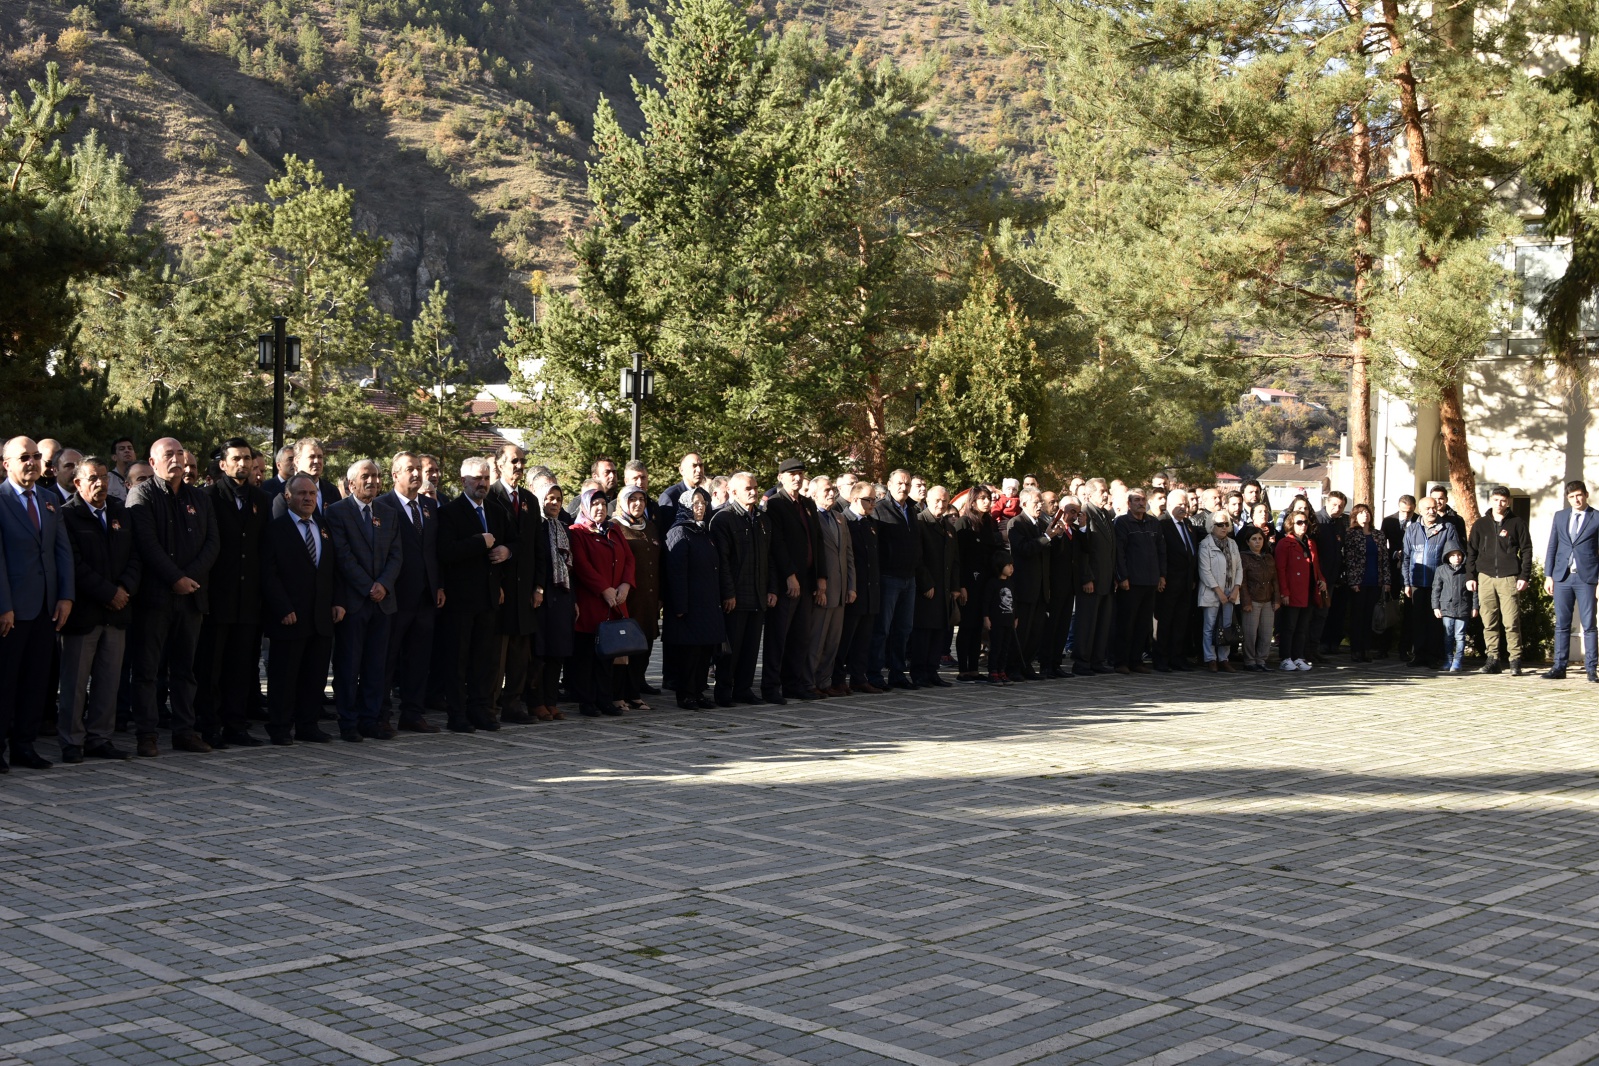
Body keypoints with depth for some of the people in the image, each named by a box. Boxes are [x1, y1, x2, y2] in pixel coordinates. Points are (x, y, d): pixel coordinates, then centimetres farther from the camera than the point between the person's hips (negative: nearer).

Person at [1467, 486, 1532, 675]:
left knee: (1511, 622, -7)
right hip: (1486, 578, 3)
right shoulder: (1481, 524, 12)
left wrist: (1524, 576, -4)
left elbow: (1526, 550, 4)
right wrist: (1471, 576, 5)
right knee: (1489, 622, 2)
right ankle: (1493, 658, 7)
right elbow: (1471, 551, 13)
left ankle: (1515, 660, -2)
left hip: (1509, 579, -3)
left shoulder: (1517, 523, 5)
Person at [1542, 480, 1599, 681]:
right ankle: (1559, 667, 8)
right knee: (1561, 624, 5)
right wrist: (1548, 575, 8)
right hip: (1562, 577, 3)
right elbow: (1552, 547, 14)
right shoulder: (1560, 516, 13)